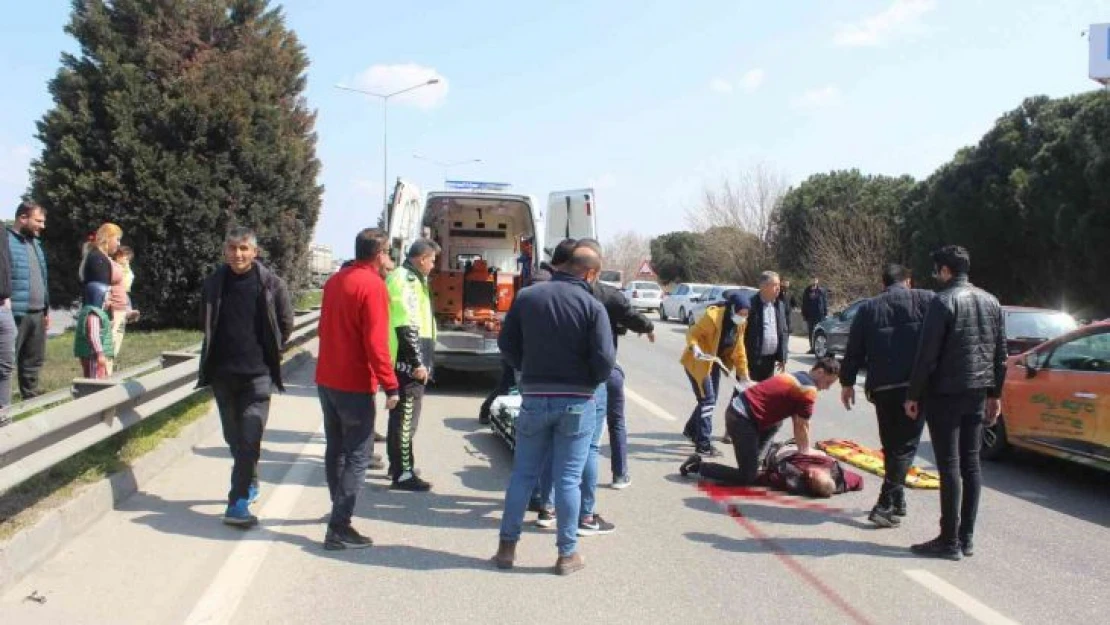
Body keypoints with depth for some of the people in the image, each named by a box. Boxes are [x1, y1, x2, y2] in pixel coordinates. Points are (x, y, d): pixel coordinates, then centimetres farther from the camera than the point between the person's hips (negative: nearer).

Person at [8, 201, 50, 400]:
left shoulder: (34, 242, 17)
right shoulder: (7, 241, -10)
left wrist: (46, 309, 19)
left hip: (37, 314, 8)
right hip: (15, 314, -8)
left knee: (33, 362, 16)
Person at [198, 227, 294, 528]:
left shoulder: (271, 284, -6)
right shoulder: (214, 283, 2)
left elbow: (286, 324, 4)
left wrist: (268, 353, 4)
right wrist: (215, 355, 11)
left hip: (257, 373, -4)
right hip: (222, 371, 4)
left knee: (250, 437, -10)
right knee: (234, 436, 15)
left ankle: (238, 502, -10)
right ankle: (250, 483, 36)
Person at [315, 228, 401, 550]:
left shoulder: (335, 280, 10)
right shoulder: (374, 286, -15)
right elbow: (376, 342, -21)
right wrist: (390, 385, -18)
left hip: (326, 379, 8)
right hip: (355, 384, -8)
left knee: (335, 449, 19)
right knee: (357, 456, -3)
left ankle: (340, 508, 33)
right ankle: (338, 528, -6)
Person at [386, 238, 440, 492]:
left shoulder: (407, 278, 18)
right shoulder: (406, 280, -16)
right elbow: (407, 327, -23)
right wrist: (418, 363, -22)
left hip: (406, 362, 11)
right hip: (409, 363, -11)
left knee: (401, 415, 19)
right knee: (406, 418, -5)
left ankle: (397, 464, 31)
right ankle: (403, 474, 0)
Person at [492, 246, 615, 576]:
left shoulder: (527, 296, 0)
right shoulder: (592, 306, -10)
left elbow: (506, 343, 4)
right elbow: (605, 359, -15)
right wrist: (591, 382, 5)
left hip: (534, 397, 3)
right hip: (576, 402, -2)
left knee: (522, 474, 12)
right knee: (568, 479, 5)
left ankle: (507, 546, 18)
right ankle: (567, 554, 14)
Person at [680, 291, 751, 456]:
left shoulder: (740, 323, -2)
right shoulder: (713, 316, -26)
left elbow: (739, 348, 6)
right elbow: (692, 334, -21)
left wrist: (743, 372, 6)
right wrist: (695, 348, -40)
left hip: (714, 363, 8)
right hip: (698, 362, -8)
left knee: (710, 401, 14)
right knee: (707, 400, -12)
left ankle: (691, 430, 36)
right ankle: (703, 445, -8)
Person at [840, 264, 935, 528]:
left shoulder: (868, 309, 11)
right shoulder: (925, 300, 5)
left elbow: (854, 349, 12)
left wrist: (847, 382, 20)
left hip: (882, 387, 3)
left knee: (891, 445, 16)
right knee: (905, 445, 0)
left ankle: (896, 500, 23)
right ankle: (886, 504, -8)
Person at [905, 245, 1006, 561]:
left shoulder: (943, 302, -13)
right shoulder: (991, 302, 11)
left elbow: (927, 354, -15)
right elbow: (1001, 353, 14)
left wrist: (913, 395, -8)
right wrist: (994, 394, 21)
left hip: (945, 393, -7)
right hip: (978, 393, 7)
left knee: (949, 466, -5)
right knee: (970, 463, 11)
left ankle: (949, 540, -1)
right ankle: (966, 537, 16)